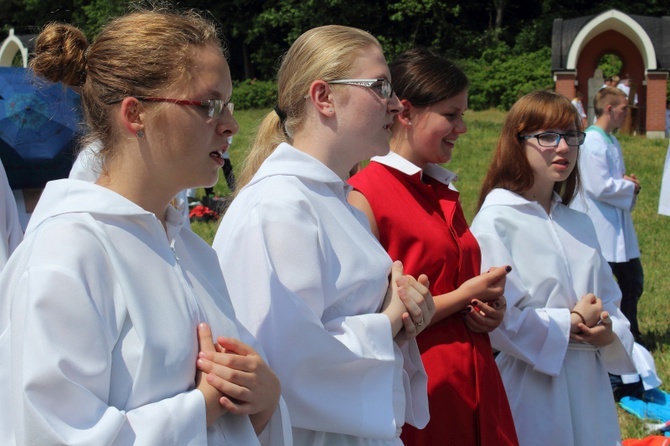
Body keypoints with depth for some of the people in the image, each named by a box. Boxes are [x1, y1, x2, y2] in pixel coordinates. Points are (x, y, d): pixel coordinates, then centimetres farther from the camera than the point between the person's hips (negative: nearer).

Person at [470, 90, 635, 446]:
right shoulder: (495, 221, -11)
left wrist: (611, 332, -5)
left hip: (590, 393, 6)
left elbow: (609, 301, 16)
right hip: (532, 393, -6)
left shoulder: (579, 224, 11)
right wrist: (571, 324, -12)